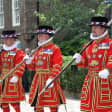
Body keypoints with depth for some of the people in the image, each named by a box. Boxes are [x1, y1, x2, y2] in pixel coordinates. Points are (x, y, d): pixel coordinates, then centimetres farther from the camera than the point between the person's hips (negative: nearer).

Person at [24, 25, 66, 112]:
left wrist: (51, 78, -24)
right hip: (38, 80, 7)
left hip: (50, 79, -7)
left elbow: (57, 66, -14)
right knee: (38, 105, 9)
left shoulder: (55, 49, -5)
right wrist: (29, 61, -2)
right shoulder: (38, 49, 15)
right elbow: (33, 66, 19)